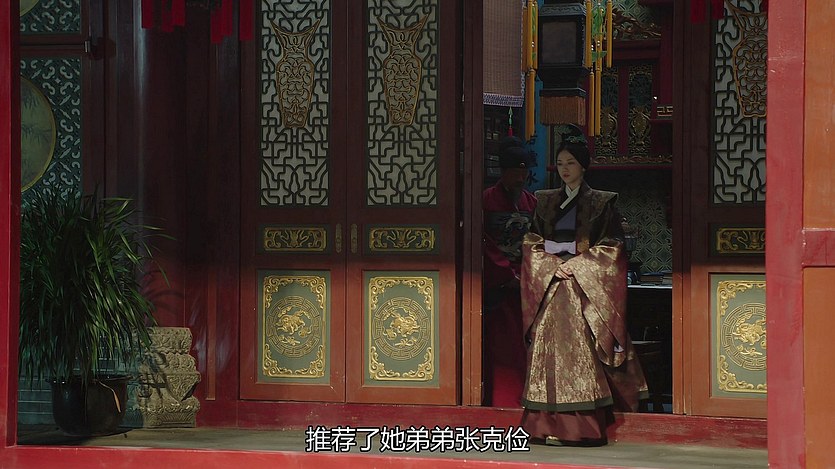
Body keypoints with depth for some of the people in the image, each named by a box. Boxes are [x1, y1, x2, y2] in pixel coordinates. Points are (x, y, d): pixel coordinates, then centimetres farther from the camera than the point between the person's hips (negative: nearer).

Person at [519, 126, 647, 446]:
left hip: (585, 291, -4)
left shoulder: (601, 203, 3)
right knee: (550, 354, -2)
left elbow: (610, 250, -1)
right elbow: (532, 246, 11)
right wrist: (553, 266, -6)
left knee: (582, 356, -10)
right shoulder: (545, 202, 15)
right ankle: (551, 427, -2)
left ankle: (583, 428, -9)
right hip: (549, 285, 4)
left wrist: (576, 265, -11)